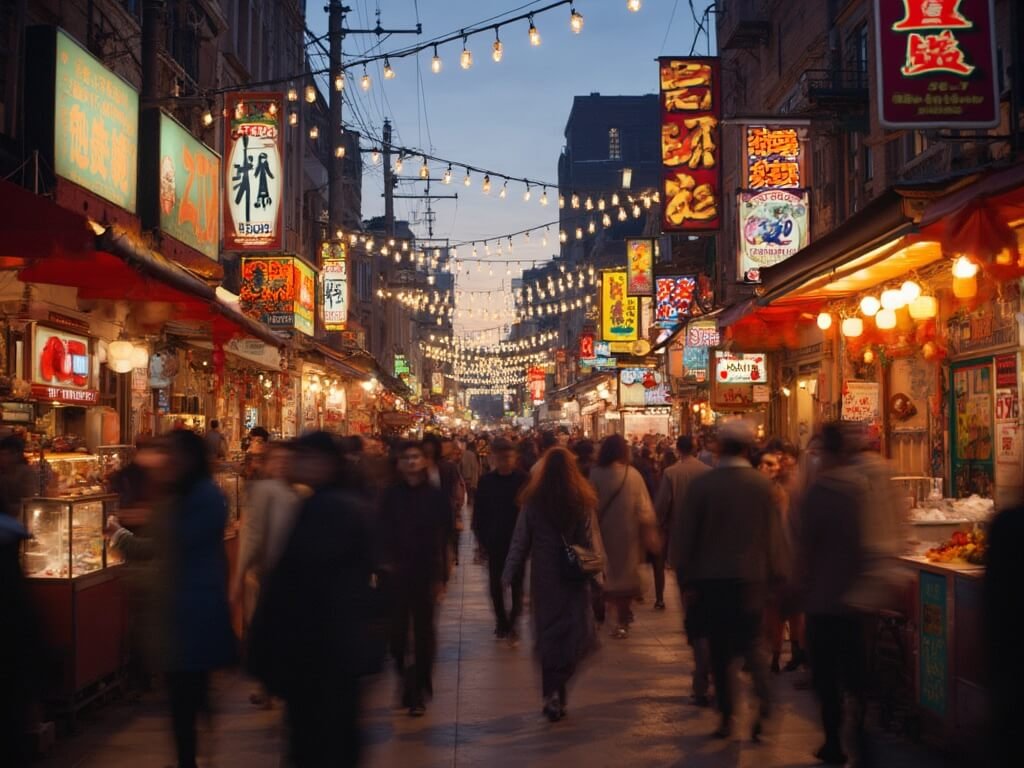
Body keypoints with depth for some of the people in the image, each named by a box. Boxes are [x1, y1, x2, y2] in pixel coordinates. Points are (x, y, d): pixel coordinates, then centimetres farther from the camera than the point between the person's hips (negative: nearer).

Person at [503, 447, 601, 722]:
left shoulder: (533, 502, -5)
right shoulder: (582, 502, -6)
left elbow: (520, 541, 0)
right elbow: (592, 542, -4)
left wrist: (510, 575, 9)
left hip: (544, 577, 1)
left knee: (547, 632, 11)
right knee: (573, 631, 10)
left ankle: (552, 693, 11)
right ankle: (558, 692, -4)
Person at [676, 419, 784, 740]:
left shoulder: (701, 484, -7)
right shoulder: (762, 484, -4)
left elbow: (688, 536, -3)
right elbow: (773, 535, 0)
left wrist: (688, 579, 5)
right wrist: (773, 576, 10)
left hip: (711, 578, -1)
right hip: (751, 578, 1)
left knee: (720, 652, 10)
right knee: (751, 647, 11)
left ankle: (726, 717, 12)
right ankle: (763, 706, -10)